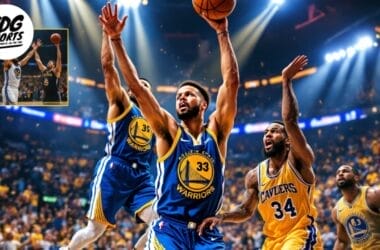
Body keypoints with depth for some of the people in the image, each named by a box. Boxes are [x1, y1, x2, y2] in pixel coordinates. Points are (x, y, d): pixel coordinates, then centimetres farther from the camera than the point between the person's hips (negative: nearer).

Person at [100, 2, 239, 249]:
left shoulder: (216, 131, 5)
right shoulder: (169, 130, 2)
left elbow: (232, 82, -3)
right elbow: (136, 85, -4)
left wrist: (222, 33, -7)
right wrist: (116, 38, -9)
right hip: (169, 227, -1)